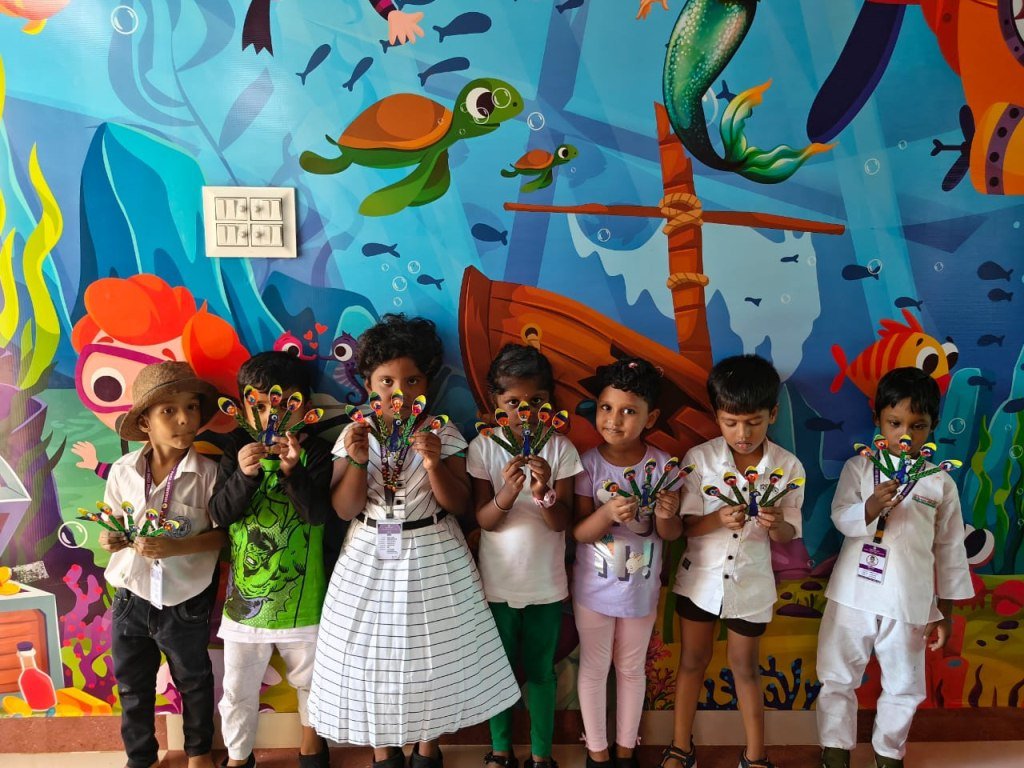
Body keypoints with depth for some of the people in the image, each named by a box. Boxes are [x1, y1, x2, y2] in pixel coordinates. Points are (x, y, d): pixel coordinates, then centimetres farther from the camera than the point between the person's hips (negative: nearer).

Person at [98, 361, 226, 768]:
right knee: (132, 686, 20)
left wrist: (177, 547, -27)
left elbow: (222, 533, -14)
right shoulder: (123, 470, -8)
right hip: (131, 597, 3)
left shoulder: (208, 472, -17)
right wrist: (111, 539, -19)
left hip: (186, 601, -2)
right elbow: (112, 529, 3)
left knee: (193, 682, 20)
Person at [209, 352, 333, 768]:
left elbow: (318, 513, -20)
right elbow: (220, 514, -11)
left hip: (301, 594, -1)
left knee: (310, 676, 20)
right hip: (245, 594, 1)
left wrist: (293, 469, -34)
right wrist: (244, 475, -28)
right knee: (238, 687, 15)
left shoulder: (315, 453, -11)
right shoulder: (237, 452, -4)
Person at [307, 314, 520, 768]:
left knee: (434, 651, 10)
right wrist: (357, 460, -24)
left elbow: (458, 505, -10)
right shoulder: (354, 435, -4)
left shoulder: (442, 433, -8)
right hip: (370, 557, 1)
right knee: (371, 651, 9)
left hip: (431, 558, -1)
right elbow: (344, 509, -9)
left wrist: (434, 464, -26)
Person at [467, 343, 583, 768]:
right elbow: (483, 520, -12)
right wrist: (507, 493, -31)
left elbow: (561, 522, -11)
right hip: (497, 581, 0)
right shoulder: (482, 447, -10)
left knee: (540, 670, 14)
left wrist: (543, 492, -31)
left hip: (545, 583, 0)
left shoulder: (560, 448, -9)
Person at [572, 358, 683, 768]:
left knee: (632, 668, 19)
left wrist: (666, 514, -29)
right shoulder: (588, 463, -16)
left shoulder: (661, 464, -13)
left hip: (641, 587, 1)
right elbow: (578, 532, -15)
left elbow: (671, 534, -6)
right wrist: (608, 513, -34)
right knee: (594, 668, 15)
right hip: (594, 587, -1)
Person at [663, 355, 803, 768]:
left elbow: (788, 535, -6)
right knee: (693, 660, 15)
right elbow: (684, 525, -12)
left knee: (745, 667, 15)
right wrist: (719, 519, -32)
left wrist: (776, 523, -29)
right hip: (700, 577, 0)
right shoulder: (699, 458, -14)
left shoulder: (788, 466, -12)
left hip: (751, 583, 0)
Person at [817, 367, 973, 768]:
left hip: (909, 603, 1)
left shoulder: (941, 483, 1)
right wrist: (870, 507, -34)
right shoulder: (859, 467, -2)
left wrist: (945, 611, 7)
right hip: (853, 596, 0)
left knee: (904, 686, 14)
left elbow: (950, 549, 6)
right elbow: (841, 517, -13)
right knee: (837, 678, 11)